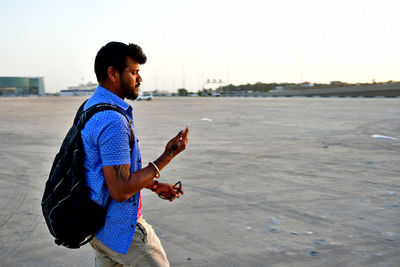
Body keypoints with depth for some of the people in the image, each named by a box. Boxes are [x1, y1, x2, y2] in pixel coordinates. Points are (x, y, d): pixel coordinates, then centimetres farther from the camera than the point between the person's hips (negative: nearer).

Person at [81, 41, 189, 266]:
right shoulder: (113, 121, -26)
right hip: (120, 228, -9)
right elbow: (120, 191, -27)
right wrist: (167, 157, -22)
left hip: (97, 222, 9)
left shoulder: (91, 106, 8)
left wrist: (153, 185, 15)